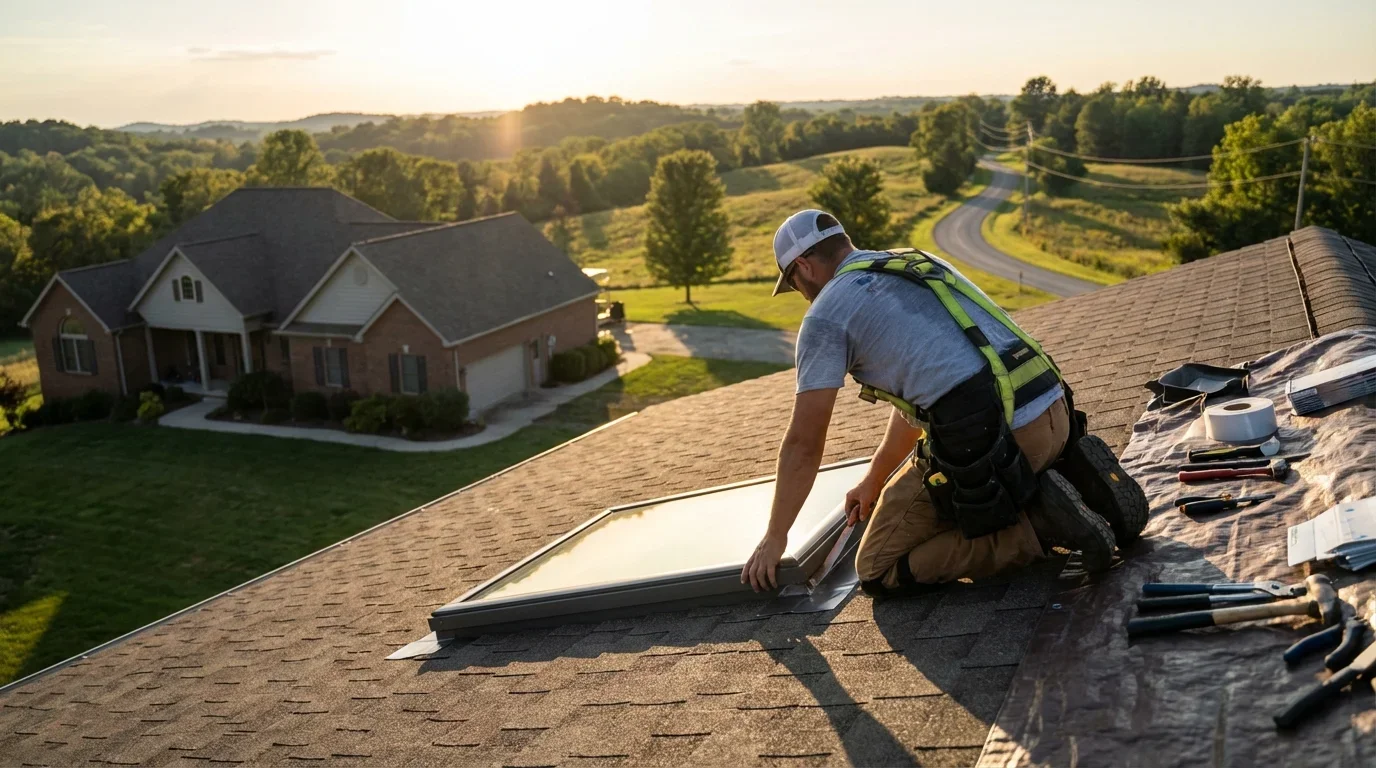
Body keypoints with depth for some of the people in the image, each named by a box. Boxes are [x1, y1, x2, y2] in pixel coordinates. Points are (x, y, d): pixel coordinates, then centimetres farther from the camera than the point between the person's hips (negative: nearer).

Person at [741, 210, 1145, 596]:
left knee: (878, 571, 5)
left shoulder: (827, 313, 2)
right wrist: (873, 481, 43)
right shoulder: (920, 265, 27)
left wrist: (774, 537, 17)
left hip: (988, 436, -8)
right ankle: (1071, 474, 10)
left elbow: (804, 443, 3)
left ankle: (1038, 523, -7)